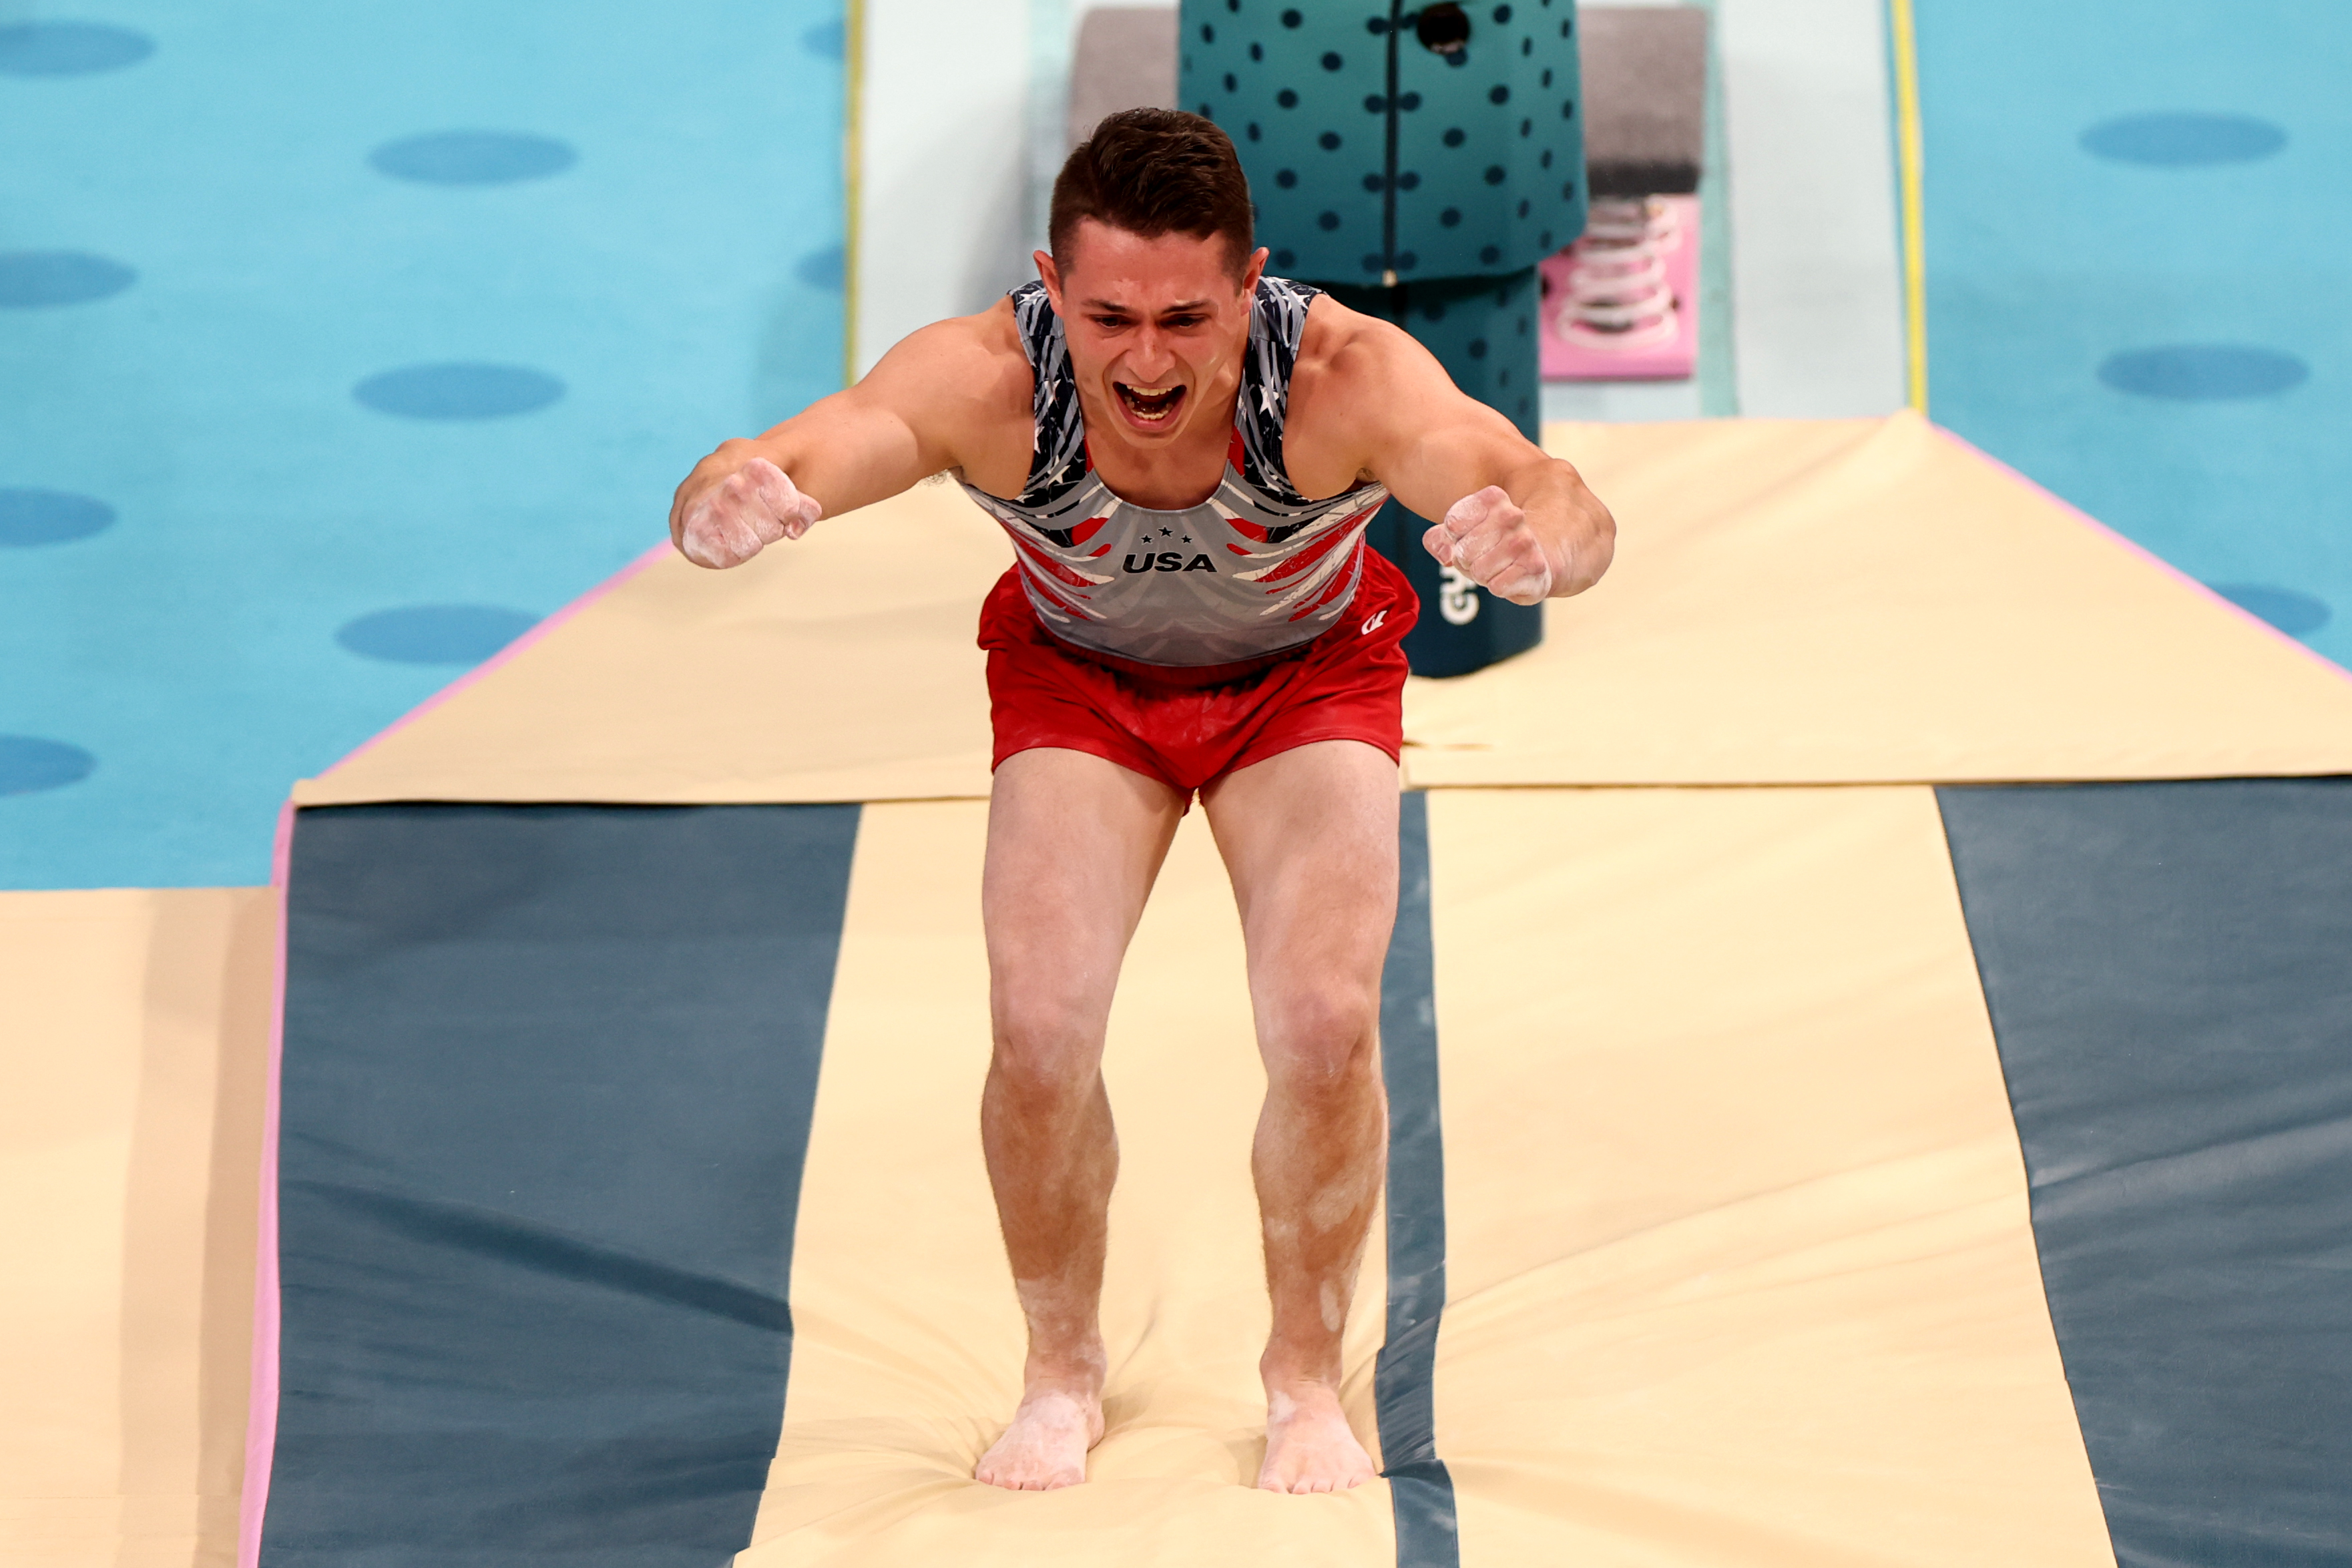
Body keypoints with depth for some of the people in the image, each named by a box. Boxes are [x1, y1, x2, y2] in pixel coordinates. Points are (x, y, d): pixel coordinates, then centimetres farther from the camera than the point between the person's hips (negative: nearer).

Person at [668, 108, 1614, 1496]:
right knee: (1040, 1030, -15)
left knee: (1326, 1029, -16)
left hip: (1307, 677, -1)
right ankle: (1063, 1370, 12)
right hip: (1078, 678, 1)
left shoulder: (1344, 377, -40)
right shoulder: (983, 382, -38)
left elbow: (1568, 511, -53)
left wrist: (1538, 534, -77)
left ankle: (1309, 1375, 11)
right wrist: (730, 506, -74)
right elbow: (773, 472, -49)